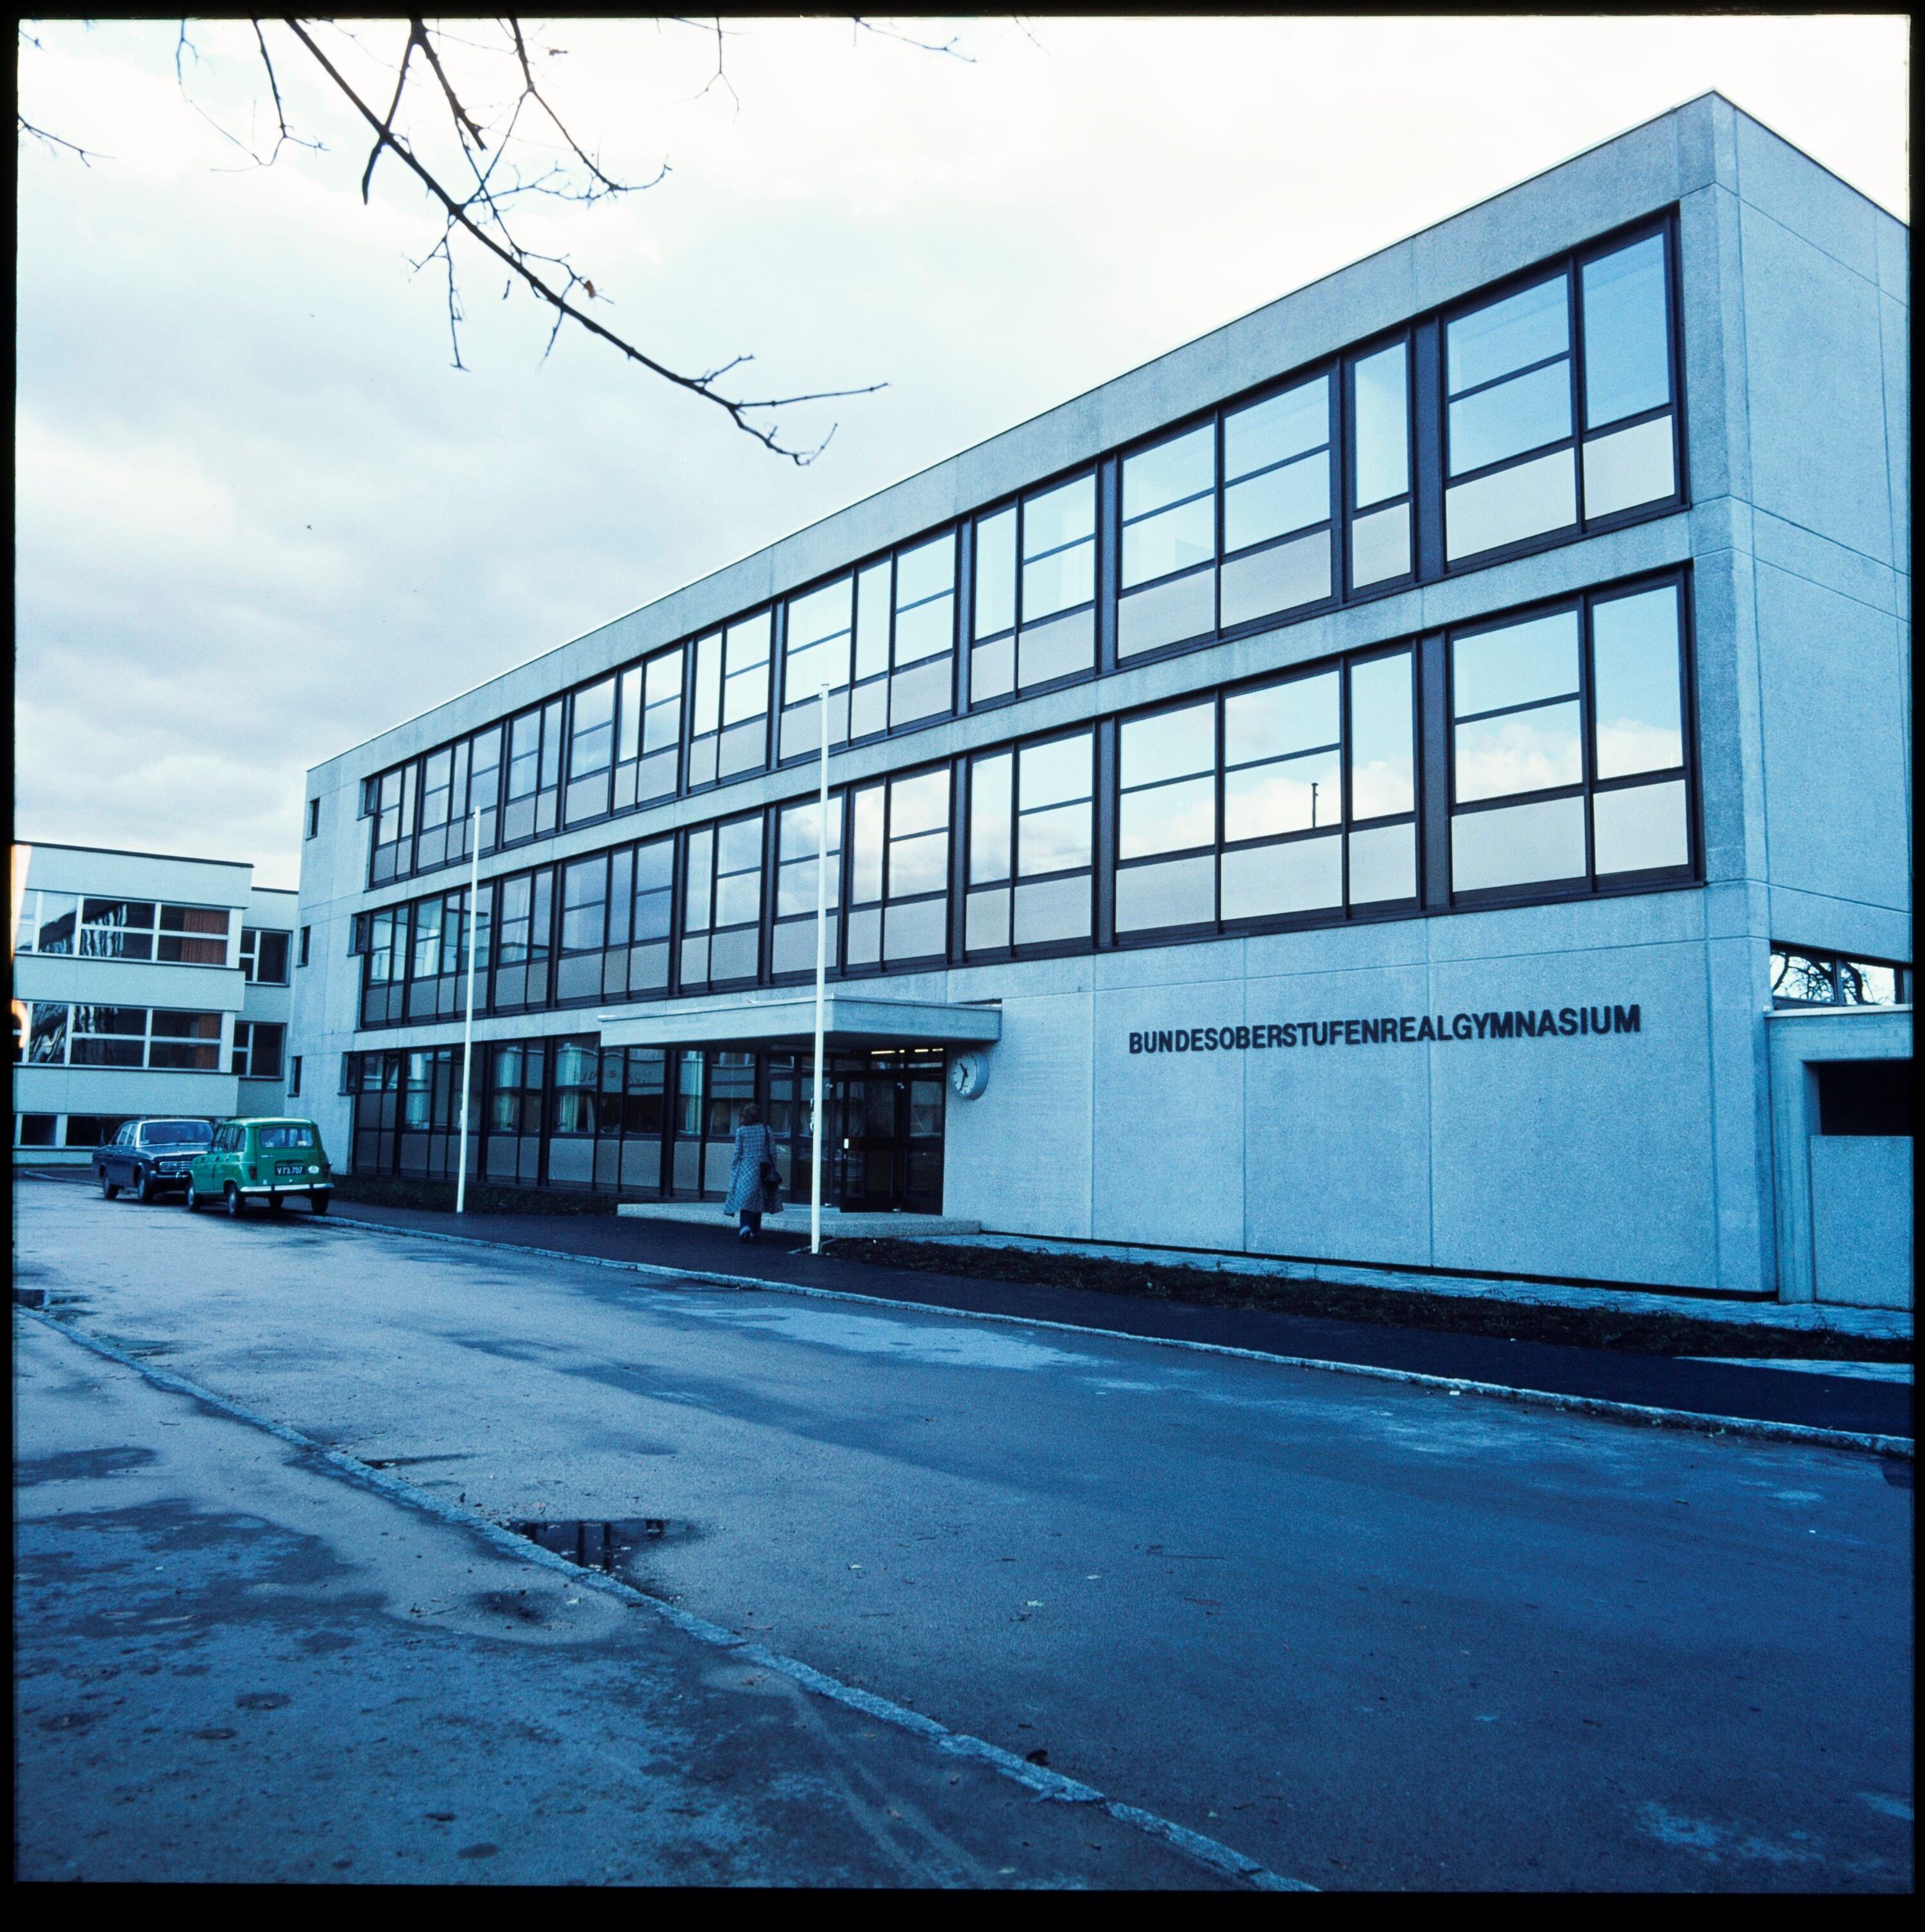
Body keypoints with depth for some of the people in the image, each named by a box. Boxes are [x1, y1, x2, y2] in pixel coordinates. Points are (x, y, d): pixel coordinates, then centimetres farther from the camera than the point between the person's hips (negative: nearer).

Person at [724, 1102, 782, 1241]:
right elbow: (773, 1152, 1)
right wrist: (773, 1170, 10)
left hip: (745, 1168, -2)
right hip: (762, 1170, 2)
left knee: (745, 1199, -2)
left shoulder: (741, 1131, -2)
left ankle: (745, 1227, -23)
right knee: (758, 1201, 12)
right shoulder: (767, 1130, 2)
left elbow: (738, 1153, -2)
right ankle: (755, 1232, 19)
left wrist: (733, 1171, 7)